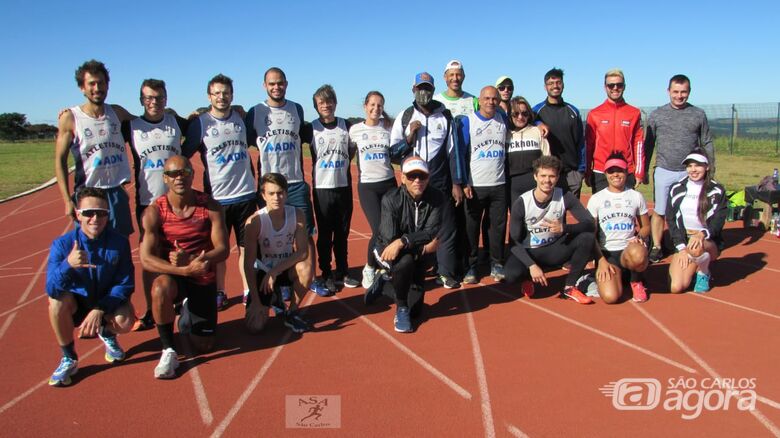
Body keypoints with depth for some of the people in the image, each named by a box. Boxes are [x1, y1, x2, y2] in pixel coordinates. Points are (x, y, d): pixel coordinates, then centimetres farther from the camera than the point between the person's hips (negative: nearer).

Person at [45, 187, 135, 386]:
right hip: (76, 305, 1)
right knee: (57, 298, -31)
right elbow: (51, 289, -28)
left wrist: (100, 310, -28)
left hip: (108, 304, 0)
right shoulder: (62, 244, -19)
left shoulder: (119, 243, -19)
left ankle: (107, 333, 12)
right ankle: (68, 359, -9)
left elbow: (125, 284, -16)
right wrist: (68, 265, -48)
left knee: (125, 320, -30)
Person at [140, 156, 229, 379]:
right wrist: (185, 269, -34)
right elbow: (146, 259, -20)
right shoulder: (154, 212, -13)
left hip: (204, 279, 1)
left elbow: (223, 250, -14)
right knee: (160, 288, -39)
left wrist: (189, 259, -32)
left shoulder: (210, 206, -10)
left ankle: (188, 310, 37)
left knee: (203, 345, 2)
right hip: (172, 276, -1)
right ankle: (168, 351, -17)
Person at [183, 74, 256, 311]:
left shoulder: (242, 117, 8)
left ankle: (248, 290, 19)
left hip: (246, 195, 3)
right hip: (216, 197, -2)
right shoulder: (200, 123, -4)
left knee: (247, 246, 8)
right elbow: (183, 155, -1)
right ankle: (219, 293, 22)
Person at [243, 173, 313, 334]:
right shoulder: (255, 222, -24)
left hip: (286, 268, 2)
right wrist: (255, 301, -24)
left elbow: (303, 252, -19)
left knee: (305, 269, -35)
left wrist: (275, 271, -30)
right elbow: (248, 264, -21)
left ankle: (292, 313, -7)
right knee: (255, 326, -15)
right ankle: (273, 298, 20)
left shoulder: (297, 215, -17)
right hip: (263, 271, -1)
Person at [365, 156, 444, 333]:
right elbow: (390, 240, -27)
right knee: (405, 260, -39)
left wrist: (403, 241, -39)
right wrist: (422, 243, -26)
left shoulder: (437, 198, -16)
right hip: (389, 252, -3)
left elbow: (431, 233, -26)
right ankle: (401, 309, -15)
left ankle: (383, 284, 30)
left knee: (414, 309, 3)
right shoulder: (391, 199, -22)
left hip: (419, 254, 3)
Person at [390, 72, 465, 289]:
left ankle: (447, 274, 10)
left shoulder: (445, 116, 4)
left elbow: (453, 151, 3)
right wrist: (410, 137, -13)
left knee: (446, 229, 1)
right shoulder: (404, 117, 4)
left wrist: (457, 184, 0)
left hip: (441, 183, 0)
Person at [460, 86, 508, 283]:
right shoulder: (467, 121, -3)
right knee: (471, 227, 2)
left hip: (499, 185, 3)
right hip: (474, 186, -3)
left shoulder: (503, 119, 7)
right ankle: (470, 267, 13)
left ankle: (497, 264, 18)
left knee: (499, 226, 6)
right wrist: (463, 183, -10)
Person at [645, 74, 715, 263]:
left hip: (690, 173, 0)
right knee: (659, 212, 4)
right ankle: (656, 247, 15)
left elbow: (707, 144, 9)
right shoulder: (657, 115, 5)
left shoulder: (698, 115, 5)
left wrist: (710, 170, 3)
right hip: (664, 172, 0)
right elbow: (648, 145, 8)